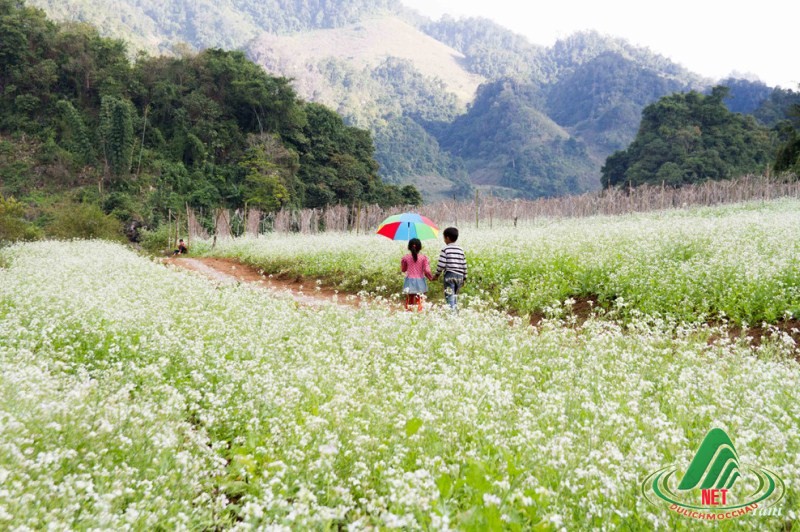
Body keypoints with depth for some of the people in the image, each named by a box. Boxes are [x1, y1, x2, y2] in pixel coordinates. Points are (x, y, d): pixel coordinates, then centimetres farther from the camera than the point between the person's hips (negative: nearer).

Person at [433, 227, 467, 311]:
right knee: (455, 296, 14)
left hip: (449, 275, -5)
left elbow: (441, 264, -8)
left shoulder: (445, 249, -4)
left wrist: (437, 274, 6)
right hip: (459, 276, 5)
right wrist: (464, 278, 19)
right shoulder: (460, 249, 11)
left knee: (450, 295, -8)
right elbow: (464, 265, 12)